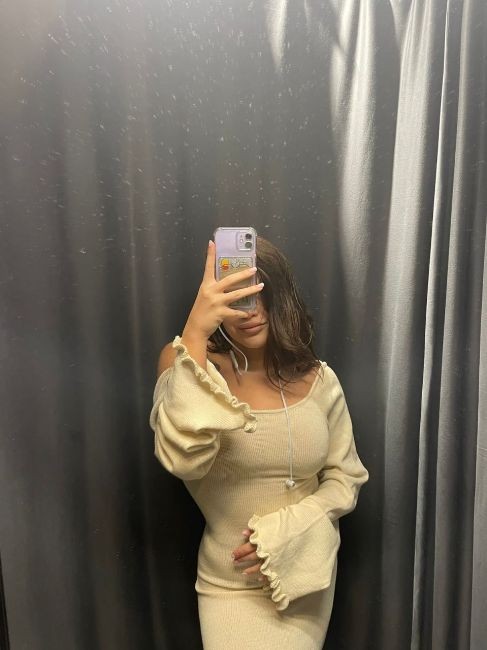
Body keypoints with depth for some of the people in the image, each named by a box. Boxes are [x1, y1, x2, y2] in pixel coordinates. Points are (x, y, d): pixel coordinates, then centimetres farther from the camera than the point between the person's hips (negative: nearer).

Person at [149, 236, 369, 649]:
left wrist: (289, 528, -15)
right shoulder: (195, 369, -16)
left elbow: (346, 477, 0)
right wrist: (195, 332, -39)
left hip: (308, 575, 3)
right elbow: (182, 458, -34)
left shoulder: (319, 379, -8)